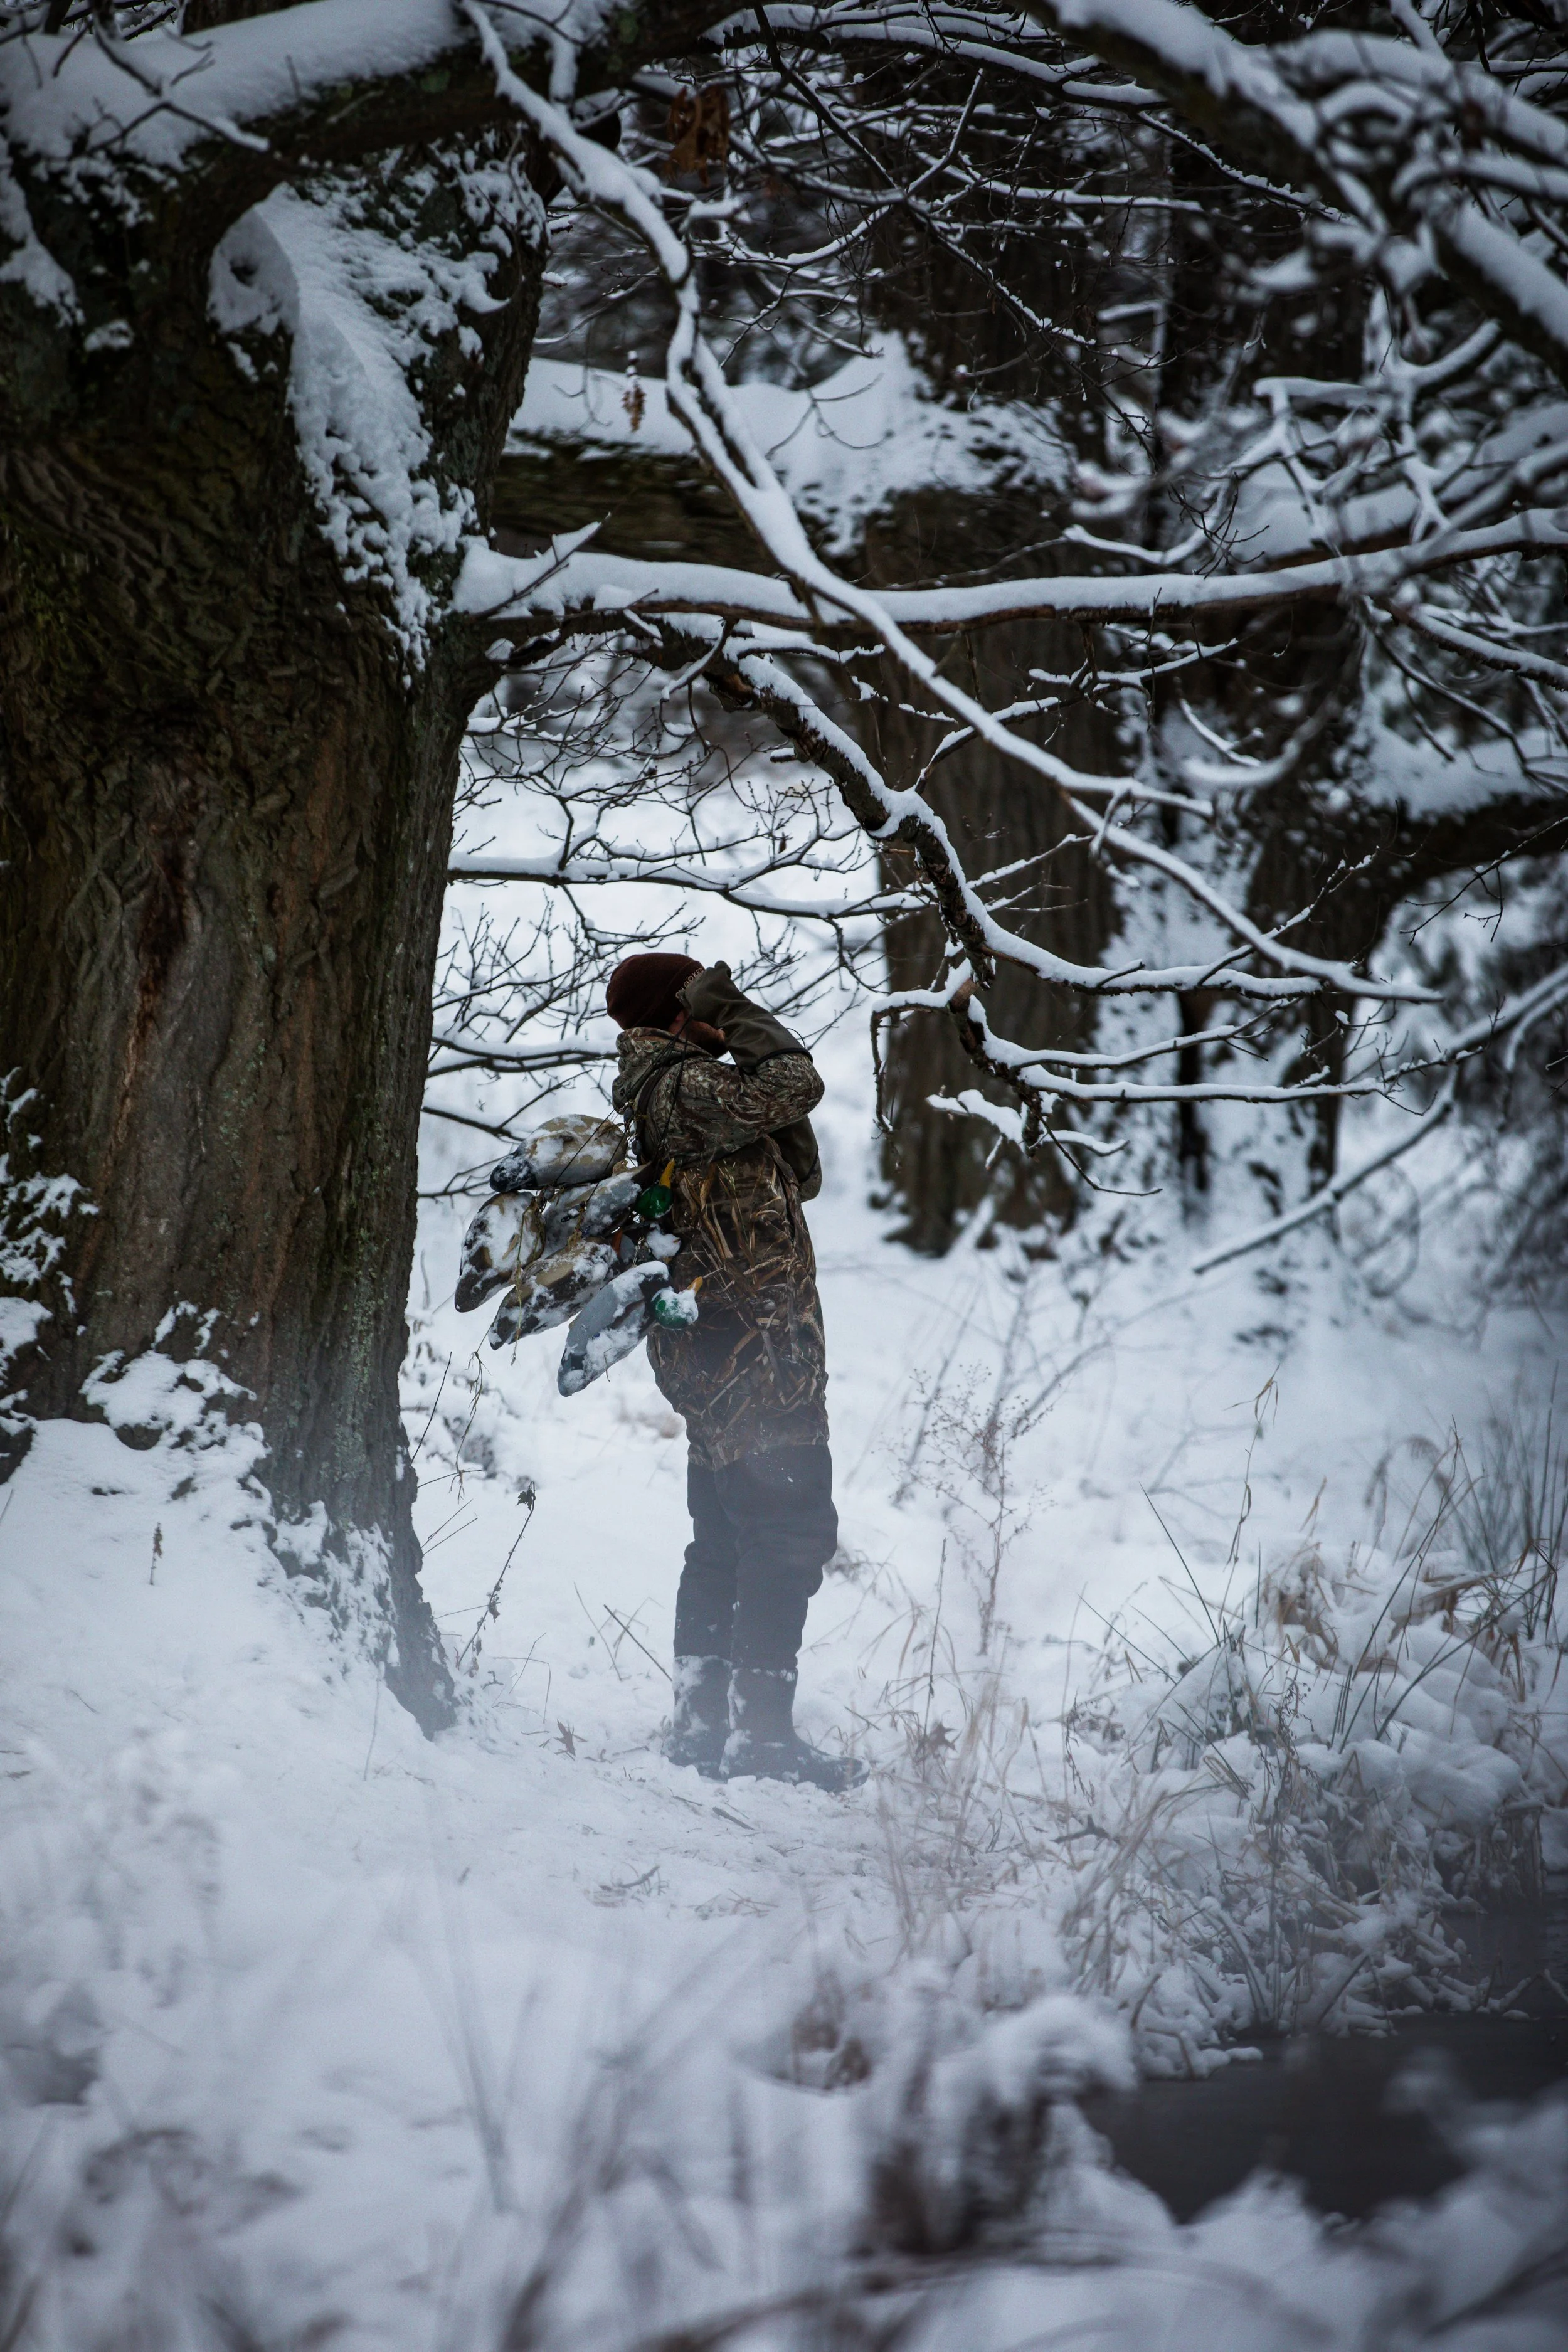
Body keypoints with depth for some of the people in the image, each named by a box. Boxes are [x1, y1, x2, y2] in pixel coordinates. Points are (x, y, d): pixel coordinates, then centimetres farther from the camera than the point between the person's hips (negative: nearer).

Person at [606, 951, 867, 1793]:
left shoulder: (661, 1089, 18)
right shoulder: (681, 1086, -13)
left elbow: (799, 1176, 16)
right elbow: (795, 1086, -23)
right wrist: (736, 1014, -7)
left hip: (716, 1349, 11)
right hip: (754, 1349, -11)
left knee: (726, 1538, 14)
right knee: (790, 1531, -10)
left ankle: (700, 1721, 18)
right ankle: (760, 1725, -11)